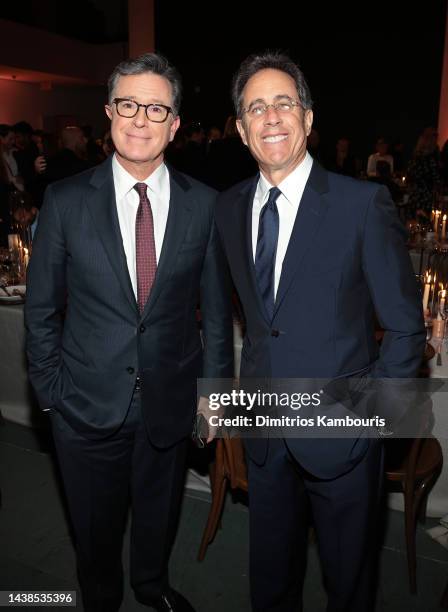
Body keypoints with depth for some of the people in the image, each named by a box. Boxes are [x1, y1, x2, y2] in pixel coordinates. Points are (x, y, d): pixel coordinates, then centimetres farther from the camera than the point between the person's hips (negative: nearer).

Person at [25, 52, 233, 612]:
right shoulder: (65, 200, -8)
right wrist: (50, 389, -2)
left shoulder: (203, 204, -5)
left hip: (171, 400, 1)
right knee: (95, 528, 20)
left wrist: (214, 385, 1)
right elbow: (41, 307, -2)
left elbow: (216, 305, 1)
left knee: (159, 514, 24)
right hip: (88, 402, 0)